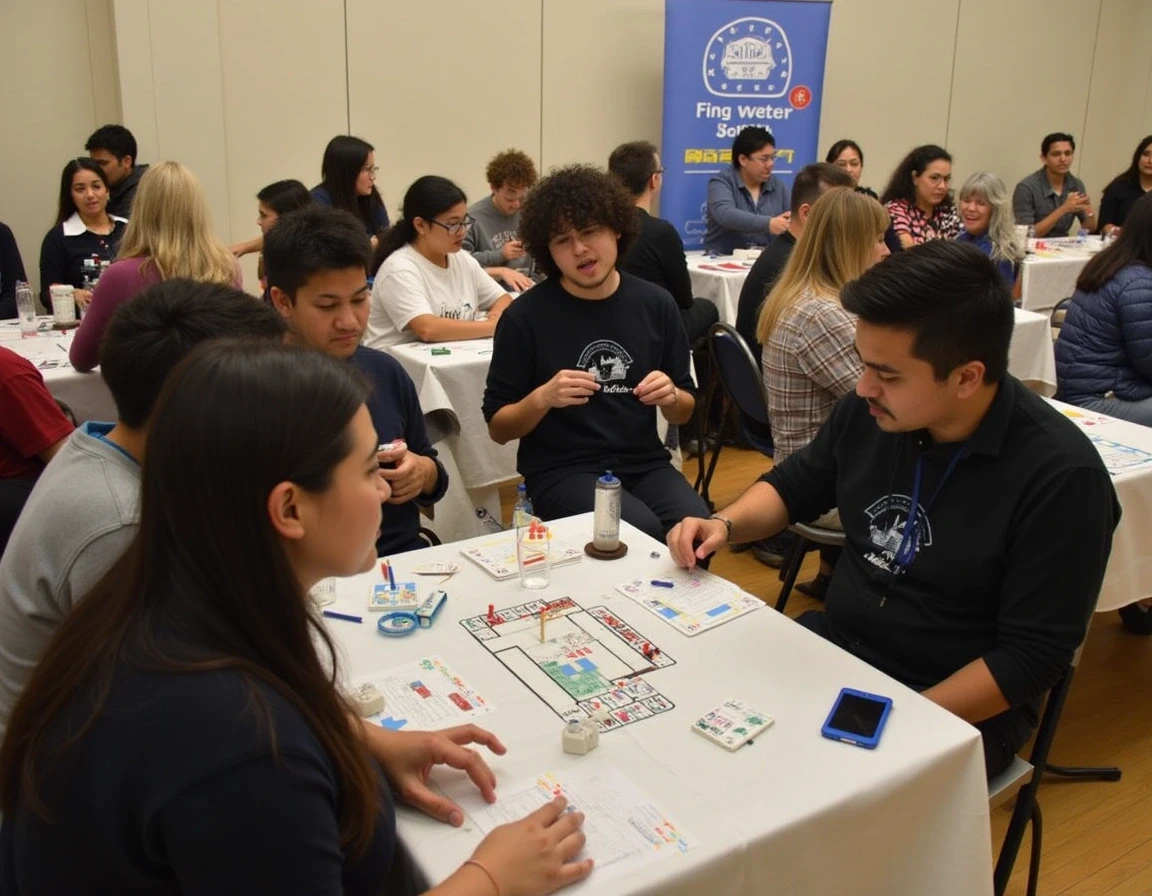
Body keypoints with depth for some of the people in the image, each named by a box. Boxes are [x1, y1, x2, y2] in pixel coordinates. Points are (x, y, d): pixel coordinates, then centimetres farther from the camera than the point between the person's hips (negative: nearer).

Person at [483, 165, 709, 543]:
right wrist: (543, 398, -19)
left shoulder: (655, 303, 3)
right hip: (561, 469, -3)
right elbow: (498, 427, 0)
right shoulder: (525, 315, -6)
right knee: (642, 533, -29)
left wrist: (670, 397, -10)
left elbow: (684, 413, 13)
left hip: (645, 463, 4)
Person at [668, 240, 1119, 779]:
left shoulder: (1061, 476, -20)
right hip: (831, 647, 6)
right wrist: (725, 524, -5)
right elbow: (795, 485, 14)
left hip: (960, 708, -5)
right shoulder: (870, 411, -4)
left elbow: (1031, 658, -18)